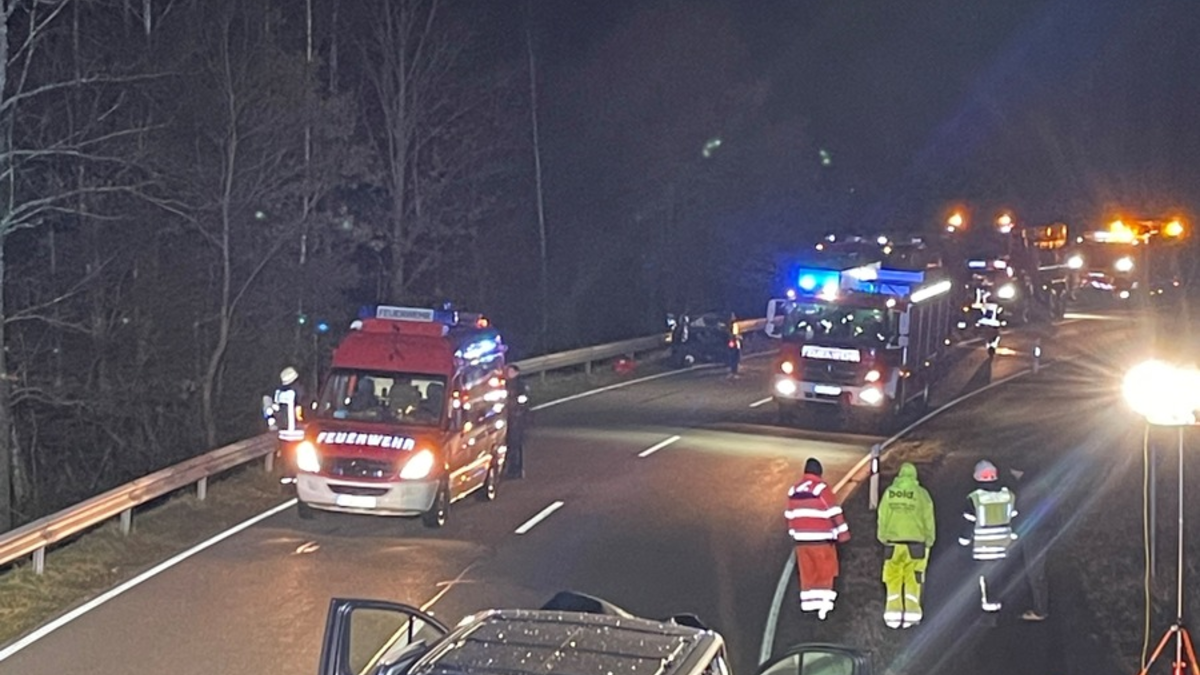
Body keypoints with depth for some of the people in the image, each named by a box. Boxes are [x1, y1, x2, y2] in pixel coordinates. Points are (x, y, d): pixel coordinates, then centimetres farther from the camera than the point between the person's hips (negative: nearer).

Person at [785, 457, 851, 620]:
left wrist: (793, 533, 26)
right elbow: (834, 512, -11)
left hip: (801, 538, 5)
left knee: (807, 571, 10)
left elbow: (790, 515, 16)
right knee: (825, 570, 1)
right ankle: (823, 601, -8)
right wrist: (843, 531, -6)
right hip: (821, 538, -5)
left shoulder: (793, 490, 9)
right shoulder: (822, 488, -10)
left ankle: (809, 601, 11)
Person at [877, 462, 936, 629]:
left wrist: (883, 538, 13)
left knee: (893, 581, 7)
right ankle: (911, 614, 2)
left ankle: (893, 615, 5)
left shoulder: (889, 492, 1)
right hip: (915, 544, -1)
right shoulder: (921, 493, -3)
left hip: (893, 543, 1)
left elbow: (882, 518, 2)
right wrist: (928, 541, 10)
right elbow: (928, 520, -1)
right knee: (913, 581, 4)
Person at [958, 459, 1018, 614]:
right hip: (1003, 541, 4)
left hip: (983, 543, -4)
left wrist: (965, 540, 7)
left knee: (986, 572, 3)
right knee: (999, 571, 14)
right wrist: (1013, 537, 20)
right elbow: (1014, 519, 10)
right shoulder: (1009, 495, 3)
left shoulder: (974, 498, -10)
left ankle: (989, 602, 2)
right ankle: (996, 601, 18)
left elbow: (969, 522, -5)